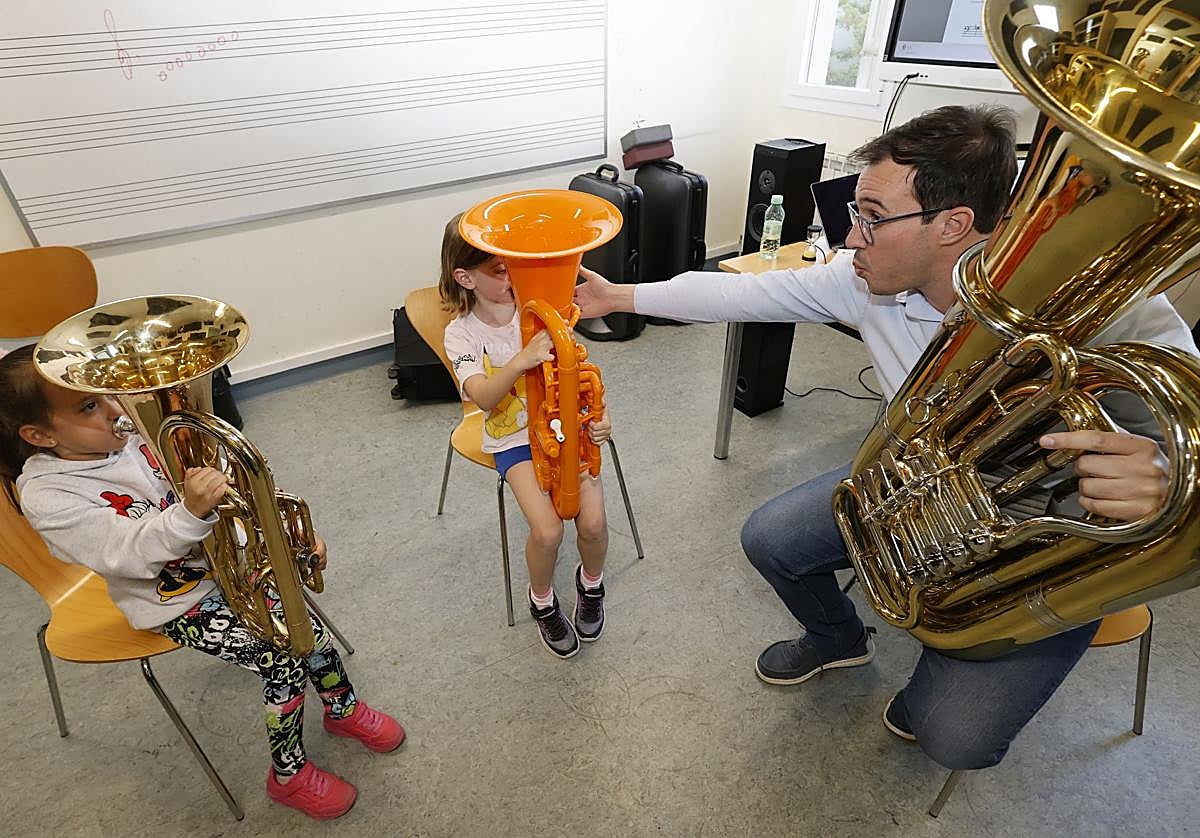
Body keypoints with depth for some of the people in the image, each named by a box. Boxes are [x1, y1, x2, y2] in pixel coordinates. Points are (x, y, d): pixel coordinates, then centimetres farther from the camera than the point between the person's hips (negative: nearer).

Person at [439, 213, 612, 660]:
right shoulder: (461, 333, -10)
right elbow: (483, 397, -27)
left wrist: (599, 413, -24)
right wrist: (522, 360, -45)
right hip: (514, 438, -1)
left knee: (593, 521, -15)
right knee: (547, 530, -21)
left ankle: (591, 583, 22)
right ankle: (542, 601, 14)